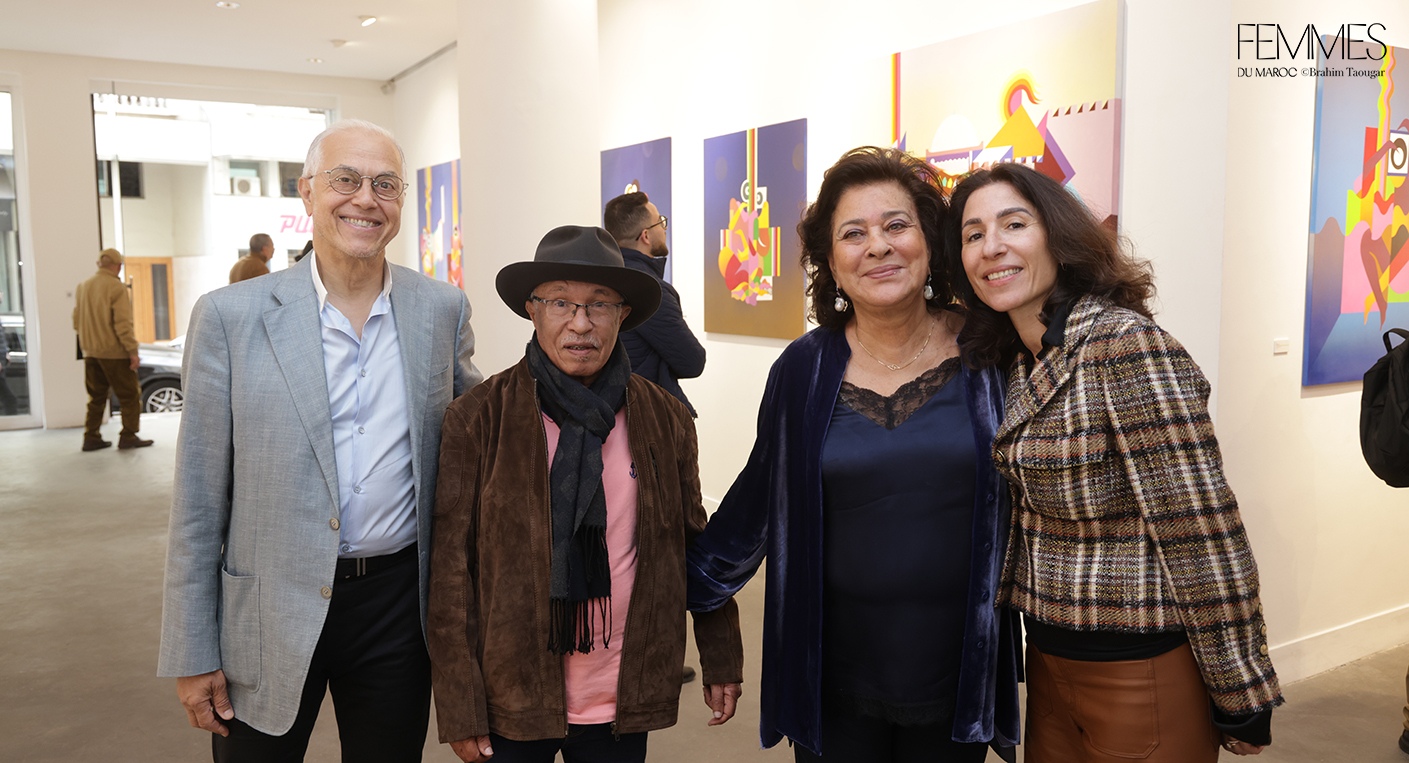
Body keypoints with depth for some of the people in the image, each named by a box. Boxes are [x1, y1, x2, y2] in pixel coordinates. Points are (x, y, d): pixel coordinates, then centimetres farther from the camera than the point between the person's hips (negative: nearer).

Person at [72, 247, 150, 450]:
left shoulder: (83, 287, 10)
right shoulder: (117, 287, -13)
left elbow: (77, 321, 13)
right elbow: (123, 324, -19)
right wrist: (132, 351, -17)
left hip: (91, 352, 7)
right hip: (114, 352, -7)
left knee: (96, 396, 15)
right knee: (130, 395, 2)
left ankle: (91, 437, 15)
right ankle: (128, 436, 0)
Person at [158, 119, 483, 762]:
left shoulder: (443, 310, 0)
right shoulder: (229, 316, -6)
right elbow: (198, 502, -3)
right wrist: (192, 654, -3)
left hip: (397, 605, 2)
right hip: (270, 615, -1)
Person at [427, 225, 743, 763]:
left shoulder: (666, 419, 0)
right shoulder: (477, 419, -8)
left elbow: (694, 545, 8)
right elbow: (451, 568, -7)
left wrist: (722, 659, 11)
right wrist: (459, 709, -8)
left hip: (625, 703, 2)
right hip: (510, 701, -2)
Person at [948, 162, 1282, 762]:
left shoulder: (1127, 345, -20)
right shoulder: (1015, 362, 4)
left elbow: (1201, 531, -19)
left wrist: (1242, 699, -15)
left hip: (1142, 668, -7)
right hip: (1049, 660, 7)